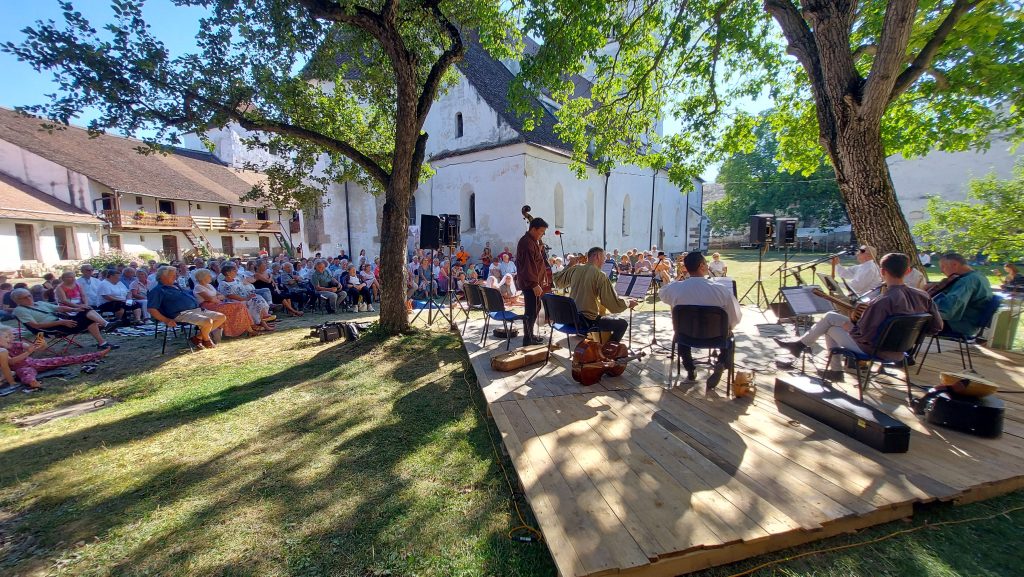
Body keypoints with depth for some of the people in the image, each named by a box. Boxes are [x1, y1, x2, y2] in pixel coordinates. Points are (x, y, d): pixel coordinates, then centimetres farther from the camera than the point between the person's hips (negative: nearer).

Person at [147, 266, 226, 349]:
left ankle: (198, 337, 2)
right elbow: (152, 310, -9)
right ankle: (206, 339, 0)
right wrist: (167, 320, -19)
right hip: (182, 314, -9)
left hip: (197, 310, 9)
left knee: (222, 317, 0)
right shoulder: (157, 290, 0)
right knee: (208, 321, -33)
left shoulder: (176, 286, 25)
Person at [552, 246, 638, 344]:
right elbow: (615, 305, -16)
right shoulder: (600, 276, -16)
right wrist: (629, 304, 5)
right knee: (623, 323, 9)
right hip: (587, 321, -7)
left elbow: (558, 282, 19)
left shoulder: (575, 269, 0)